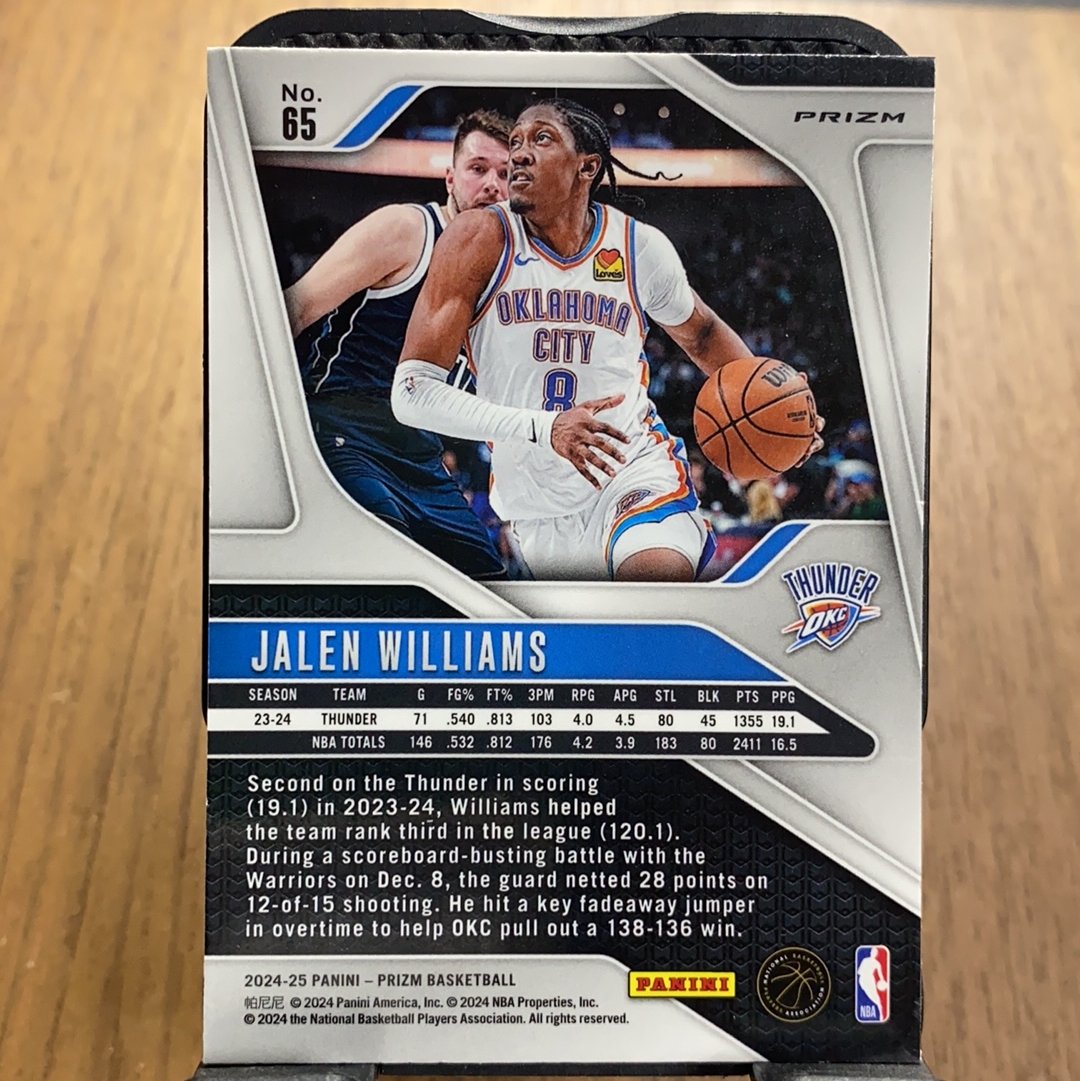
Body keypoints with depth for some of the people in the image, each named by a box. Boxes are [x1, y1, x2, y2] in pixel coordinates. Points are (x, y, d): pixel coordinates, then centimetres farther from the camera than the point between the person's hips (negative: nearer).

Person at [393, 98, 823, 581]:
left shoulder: (641, 246, -3)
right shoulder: (481, 239, -11)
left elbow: (701, 333, 17)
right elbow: (411, 391, -17)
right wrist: (541, 427, -29)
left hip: (636, 467, -1)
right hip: (535, 513, 1)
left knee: (660, 570, -30)